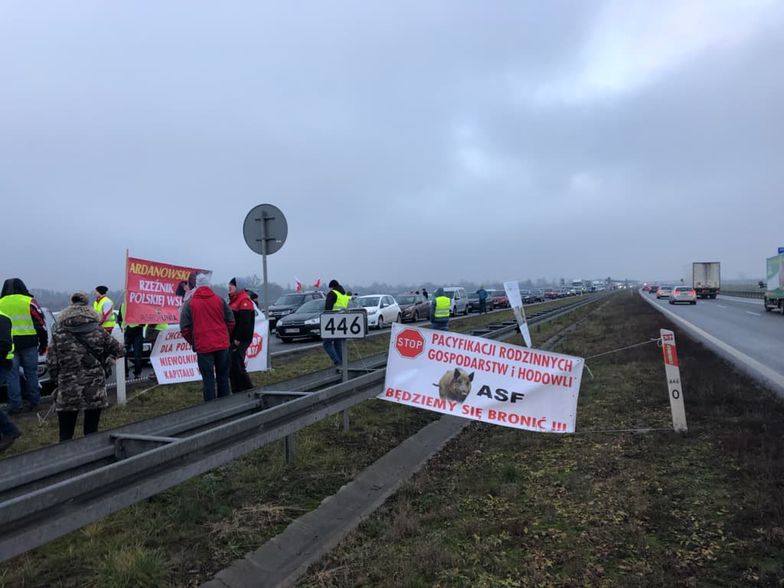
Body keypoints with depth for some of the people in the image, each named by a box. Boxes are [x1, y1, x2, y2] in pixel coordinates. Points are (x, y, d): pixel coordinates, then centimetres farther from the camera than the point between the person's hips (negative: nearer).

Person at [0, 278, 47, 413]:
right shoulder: (29, 301, 0)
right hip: (28, 343, -1)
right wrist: (44, 344, 7)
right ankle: (33, 401, 14)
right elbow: (40, 324, -1)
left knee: (12, 374, 5)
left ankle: (15, 404, 5)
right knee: (31, 372, 9)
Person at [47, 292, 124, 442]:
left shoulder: (59, 335, -2)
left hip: (67, 392, 0)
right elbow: (119, 350, 5)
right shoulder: (99, 332, -2)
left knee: (65, 435, 10)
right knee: (92, 433, 10)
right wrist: (105, 359, 24)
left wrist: (59, 379, 15)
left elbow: (51, 363, -2)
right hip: (95, 391, 1)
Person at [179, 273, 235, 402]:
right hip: (222, 344, 2)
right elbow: (231, 322, 4)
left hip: (203, 346, -2)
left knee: (208, 377, 4)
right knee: (223, 375, 13)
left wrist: (193, 342, 12)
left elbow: (185, 328, -3)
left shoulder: (189, 303, -2)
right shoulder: (220, 300, 2)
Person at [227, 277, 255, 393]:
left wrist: (237, 340, -21)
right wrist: (231, 340, 16)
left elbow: (244, 323, -21)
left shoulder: (244, 301, -14)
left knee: (237, 367, -9)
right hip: (233, 340, 10)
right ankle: (237, 392, 21)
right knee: (231, 367, 12)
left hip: (240, 341, -10)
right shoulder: (234, 300, 18)